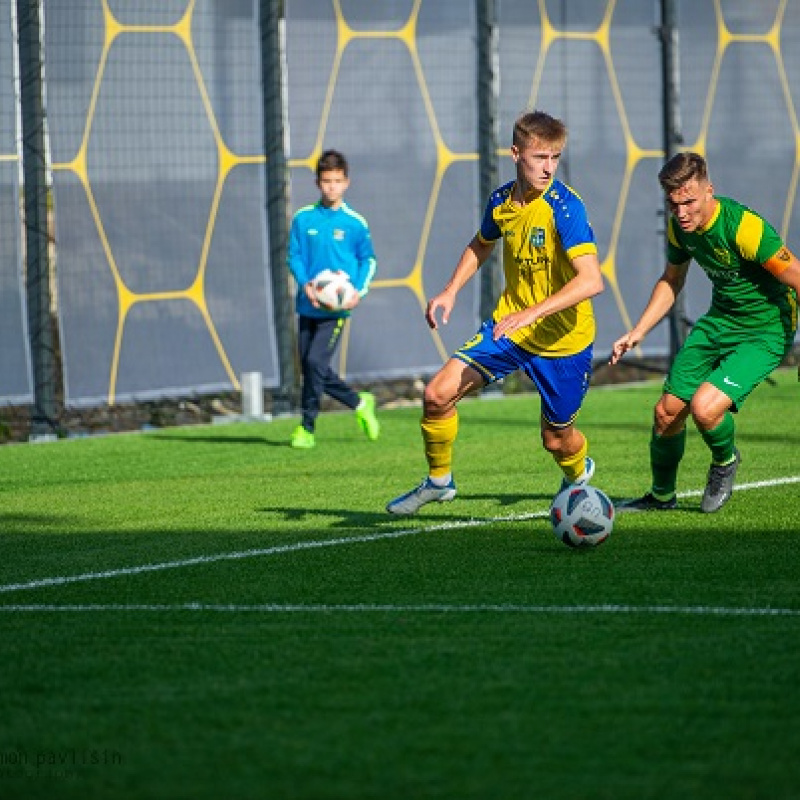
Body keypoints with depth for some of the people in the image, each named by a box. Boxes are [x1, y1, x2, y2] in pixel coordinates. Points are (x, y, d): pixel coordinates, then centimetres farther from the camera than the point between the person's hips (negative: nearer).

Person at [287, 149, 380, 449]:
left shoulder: (355, 222, 1)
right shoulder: (303, 219, 4)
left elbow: (368, 260, 10)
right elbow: (294, 256, 7)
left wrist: (359, 291, -5)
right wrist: (305, 283, -12)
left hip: (336, 308, -3)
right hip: (308, 306, 3)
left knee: (316, 362, -16)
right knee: (310, 366, 5)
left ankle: (307, 428, -4)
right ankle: (360, 404, 26)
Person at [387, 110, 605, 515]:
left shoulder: (565, 206, -23)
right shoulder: (501, 201, -4)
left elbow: (591, 279, -33)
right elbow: (481, 245, 20)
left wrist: (533, 313, -41)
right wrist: (451, 290, 6)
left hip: (563, 338, -5)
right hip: (508, 323, 5)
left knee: (556, 439, 10)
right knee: (437, 394, -10)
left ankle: (579, 474, 48)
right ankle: (438, 481, 14)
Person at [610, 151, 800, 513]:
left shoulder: (746, 228, -30)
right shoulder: (679, 227, -5)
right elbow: (671, 280, 14)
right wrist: (638, 332, 7)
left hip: (765, 330, -7)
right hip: (720, 320, 7)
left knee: (705, 408, -25)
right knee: (667, 411, 8)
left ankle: (725, 461, 10)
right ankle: (661, 496, 34)